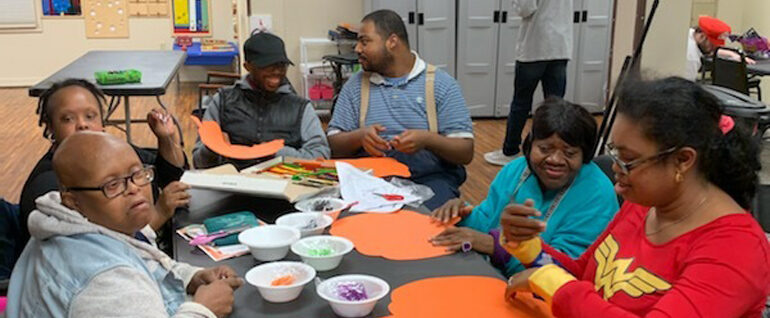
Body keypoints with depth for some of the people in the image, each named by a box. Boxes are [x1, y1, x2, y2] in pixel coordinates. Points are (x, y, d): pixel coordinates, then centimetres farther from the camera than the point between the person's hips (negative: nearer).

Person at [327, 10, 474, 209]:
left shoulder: (441, 84, 2)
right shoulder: (355, 85, 11)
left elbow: (465, 152, -1)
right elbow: (334, 146, 8)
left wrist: (428, 139, -20)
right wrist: (360, 136, -13)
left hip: (431, 179, -1)